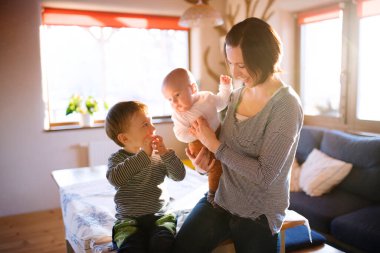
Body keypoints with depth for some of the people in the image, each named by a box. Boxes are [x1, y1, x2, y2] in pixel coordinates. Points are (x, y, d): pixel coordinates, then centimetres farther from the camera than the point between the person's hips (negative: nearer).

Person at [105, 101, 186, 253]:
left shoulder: (159, 156, 7)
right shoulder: (117, 158, -2)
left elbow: (179, 176, -3)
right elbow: (115, 179, -24)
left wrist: (166, 153, -17)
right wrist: (143, 155, -26)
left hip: (159, 216, 2)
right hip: (129, 220, -2)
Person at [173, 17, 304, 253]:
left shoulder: (286, 106, -18)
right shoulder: (238, 94, 0)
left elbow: (264, 176, -21)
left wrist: (215, 145, -17)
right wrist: (206, 150, -9)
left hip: (259, 214, -4)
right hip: (221, 198, 5)